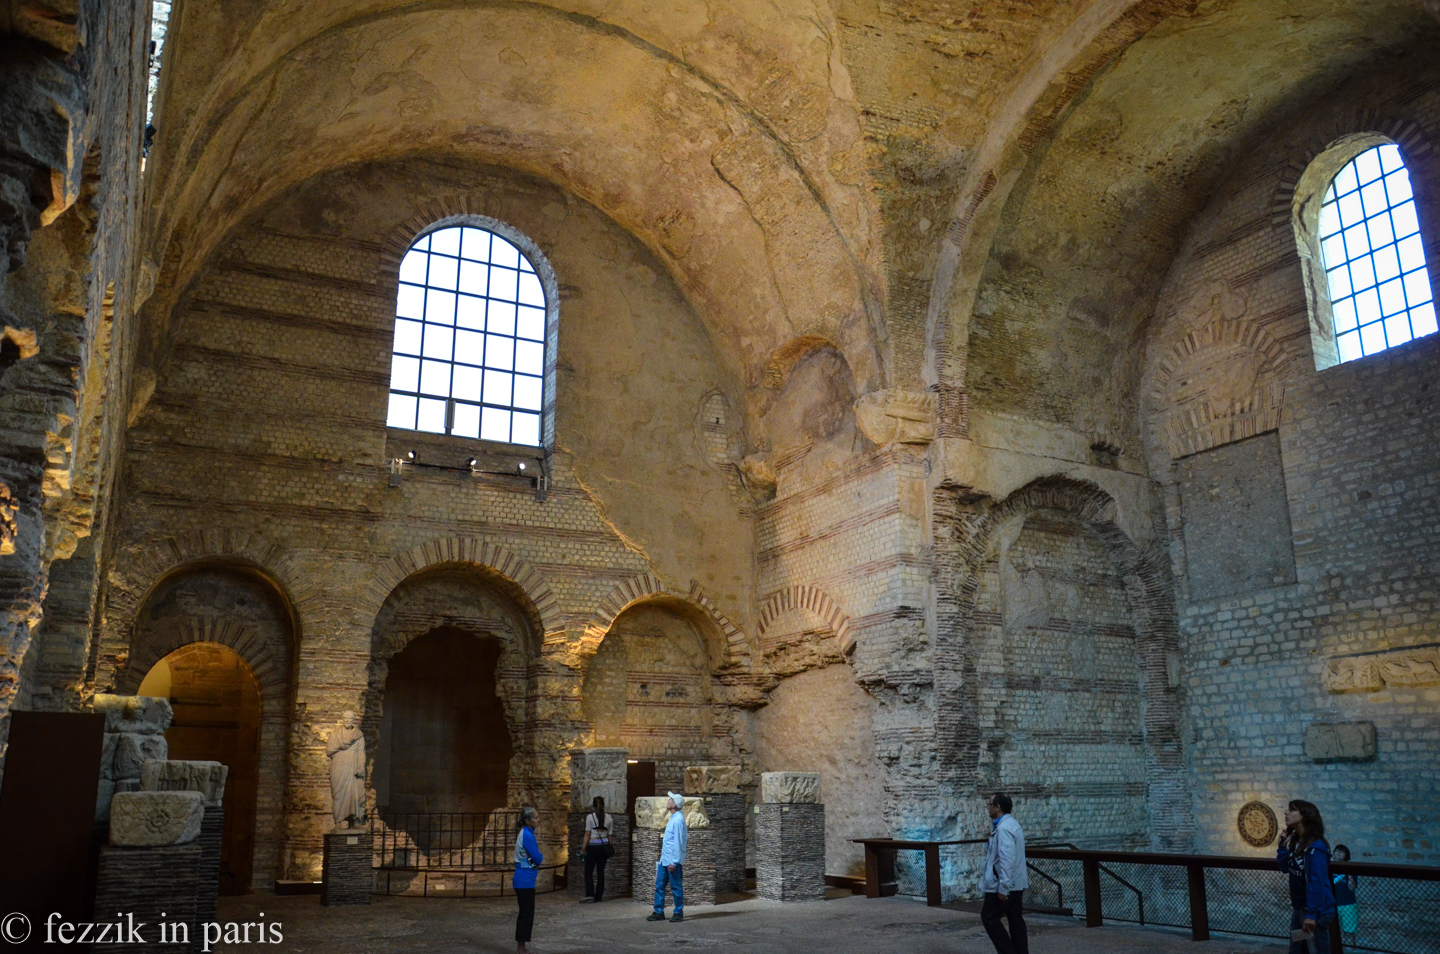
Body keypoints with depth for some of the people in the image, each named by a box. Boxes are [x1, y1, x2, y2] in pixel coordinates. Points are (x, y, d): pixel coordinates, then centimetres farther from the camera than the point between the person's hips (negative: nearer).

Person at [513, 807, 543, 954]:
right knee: (527, 914, -4)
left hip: (524, 879, 10)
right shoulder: (527, 835, -19)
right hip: (525, 880, -10)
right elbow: (537, 858, -17)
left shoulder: (526, 833, 12)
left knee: (525, 913, 14)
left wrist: (538, 858, -1)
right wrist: (541, 857, 3)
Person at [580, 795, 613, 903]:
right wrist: (609, 846, 17)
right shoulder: (608, 817, 4)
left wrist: (583, 848, -5)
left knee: (588, 871, 2)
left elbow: (587, 834, -9)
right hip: (604, 846, 4)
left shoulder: (590, 817, -7)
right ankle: (598, 896, 11)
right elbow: (609, 834, 8)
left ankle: (589, 894, -14)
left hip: (593, 846, -4)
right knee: (601, 872, 9)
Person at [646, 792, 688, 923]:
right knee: (659, 886, 10)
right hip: (664, 859, 9)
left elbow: (678, 843, -20)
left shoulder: (678, 820, -18)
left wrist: (674, 862, -20)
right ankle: (658, 912, 16)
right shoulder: (673, 818, 12)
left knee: (676, 887, 2)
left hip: (673, 860, -9)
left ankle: (679, 913, 12)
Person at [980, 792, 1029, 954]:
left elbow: (1007, 859, -26)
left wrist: (1003, 887, -24)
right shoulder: (1011, 824, 13)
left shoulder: (1003, 828, -20)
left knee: (989, 918, 0)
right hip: (1016, 883, 10)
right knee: (1016, 920, 10)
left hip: (1003, 885, -10)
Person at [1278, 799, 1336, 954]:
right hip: (1298, 909, 9)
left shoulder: (1315, 848, -22)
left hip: (1316, 911, -9)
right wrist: (1283, 847, -3)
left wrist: (1312, 914, -24)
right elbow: (1285, 868, 12)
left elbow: (1317, 883, -24)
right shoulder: (1295, 842, 5)